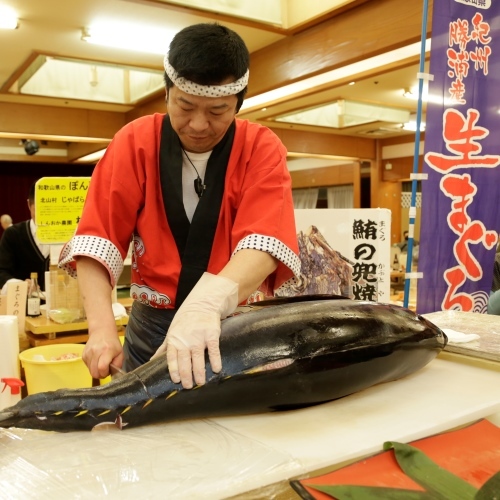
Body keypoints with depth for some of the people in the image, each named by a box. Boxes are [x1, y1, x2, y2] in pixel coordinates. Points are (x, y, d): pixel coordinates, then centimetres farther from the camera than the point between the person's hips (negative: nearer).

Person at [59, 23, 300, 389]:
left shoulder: (262, 149, -9)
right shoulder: (136, 142, -5)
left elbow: (266, 241, -24)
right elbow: (97, 237, -11)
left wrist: (208, 301, -42)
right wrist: (102, 326, -25)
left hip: (237, 323, -1)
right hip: (152, 321, 1)